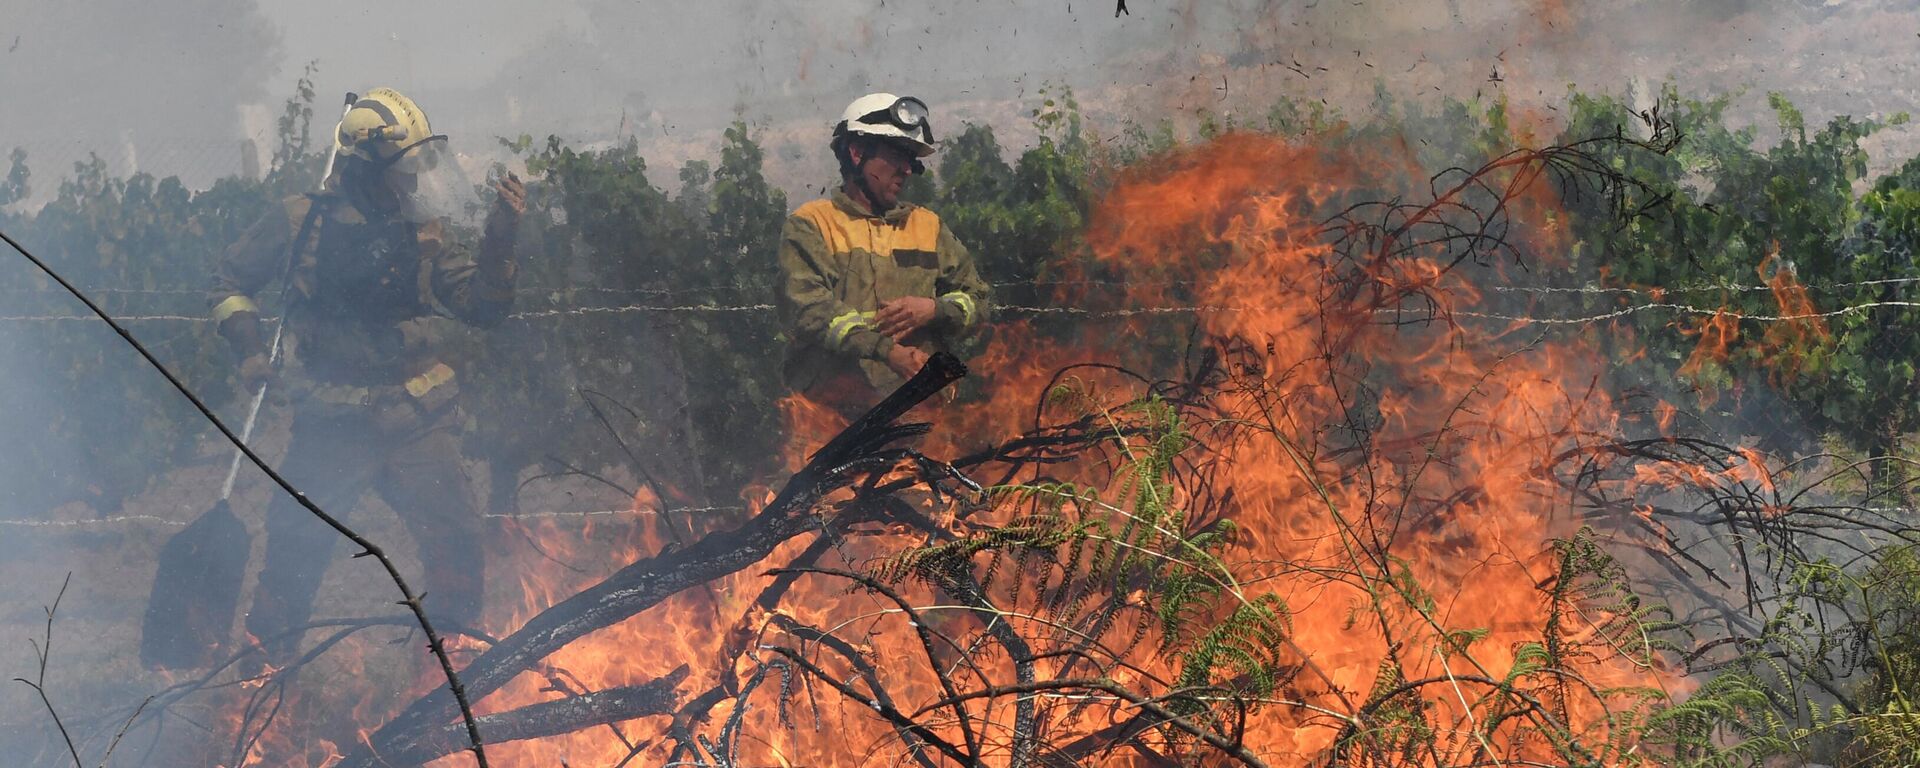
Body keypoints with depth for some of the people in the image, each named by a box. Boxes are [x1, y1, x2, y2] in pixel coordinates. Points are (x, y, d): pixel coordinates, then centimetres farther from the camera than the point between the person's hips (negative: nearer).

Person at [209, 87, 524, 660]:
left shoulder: (424, 235, 4)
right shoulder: (303, 221, -1)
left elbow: (484, 306, -3)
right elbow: (231, 282, 11)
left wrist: (501, 234, -15)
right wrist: (250, 349, -2)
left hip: (416, 423, 1)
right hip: (331, 425, -1)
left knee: (455, 538, -6)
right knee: (296, 546, 1)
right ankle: (263, 654, 20)